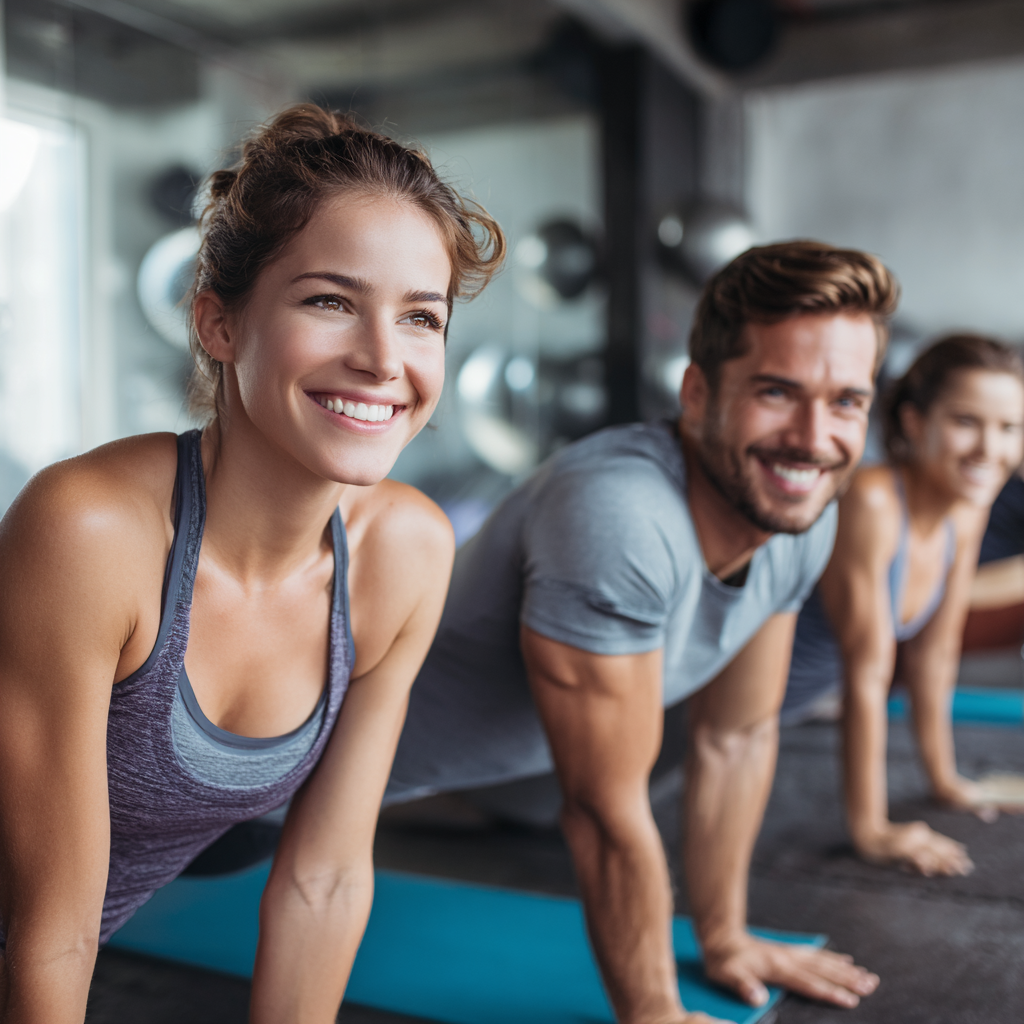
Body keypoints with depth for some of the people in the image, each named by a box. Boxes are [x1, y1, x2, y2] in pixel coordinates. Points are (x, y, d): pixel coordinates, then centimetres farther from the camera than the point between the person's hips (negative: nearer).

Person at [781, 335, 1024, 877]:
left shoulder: (968, 506, -12)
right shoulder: (869, 503, -35)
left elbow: (932, 652, -1)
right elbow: (866, 675, -30)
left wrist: (944, 780, 6)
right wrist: (871, 832, -23)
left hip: (814, 676, 8)